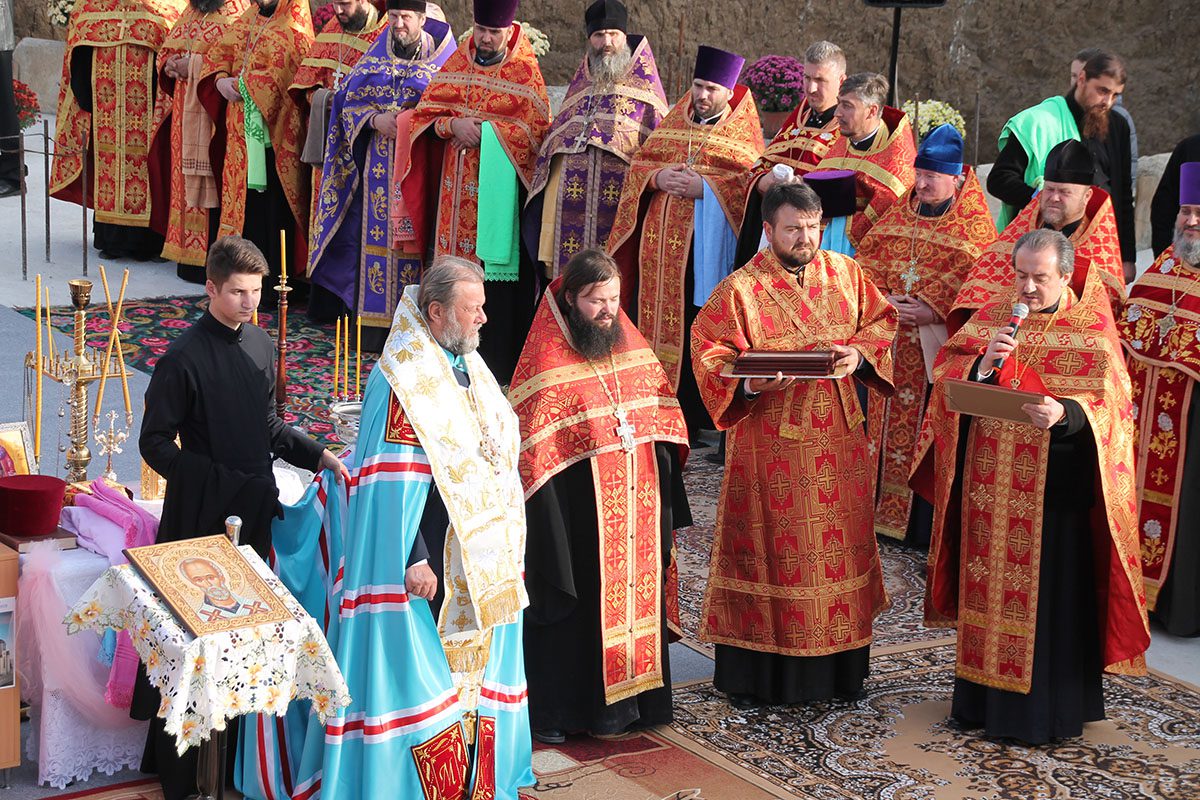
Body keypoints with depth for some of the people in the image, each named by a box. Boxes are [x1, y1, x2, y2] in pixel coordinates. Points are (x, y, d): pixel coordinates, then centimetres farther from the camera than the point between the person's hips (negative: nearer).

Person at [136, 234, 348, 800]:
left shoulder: (260, 345, 8)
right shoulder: (184, 359, -13)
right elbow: (155, 443, -11)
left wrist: (316, 456, 8)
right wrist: (218, 480, -18)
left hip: (255, 506, 7)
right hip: (203, 514, -6)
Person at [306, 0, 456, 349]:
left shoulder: (443, 58, 2)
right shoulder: (375, 56, 12)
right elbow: (348, 101, 10)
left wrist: (414, 122, -16)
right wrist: (375, 119, -10)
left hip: (419, 163, -3)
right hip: (378, 162, 3)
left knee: (413, 240, -4)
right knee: (375, 236, 2)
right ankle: (373, 325, 6)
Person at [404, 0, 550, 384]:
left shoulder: (525, 72, -2)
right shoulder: (458, 62, 10)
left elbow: (536, 130, -9)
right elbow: (425, 113, 8)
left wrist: (485, 131, -16)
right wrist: (453, 124, -13)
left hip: (500, 187, -4)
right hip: (458, 190, 4)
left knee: (496, 267, -5)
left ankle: (498, 364, 2)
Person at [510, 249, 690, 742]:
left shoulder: (633, 348, 8)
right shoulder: (547, 363, -11)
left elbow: (663, 424, 13)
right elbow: (533, 451, -12)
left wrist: (666, 506, 10)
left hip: (638, 507, 6)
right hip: (578, 514, -6)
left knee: (635, 593, 13)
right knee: (573, 606, 2)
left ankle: (630, 697, 28)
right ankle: (557, 712, 15)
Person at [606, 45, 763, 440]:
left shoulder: (742, 129, 4)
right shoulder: (675, 119, 16)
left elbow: (753, 180, -7)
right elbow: (639, 162, 15)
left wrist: (704, 187, -17)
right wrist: (658, 177, -6)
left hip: (708, 243, -4)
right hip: (660, 241, 4)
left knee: (699, 330, -3)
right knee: (654, 319, 5)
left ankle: (691, 417, 5)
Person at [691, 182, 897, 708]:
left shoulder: (845, 273, 8)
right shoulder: (740, 289, -6)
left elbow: (880, 321, 15)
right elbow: (709, 353, -7)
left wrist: (858, 353, -6)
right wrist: (750, 383, -25)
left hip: (837, 436, 5)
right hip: (771, 442, -5)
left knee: (840, 537, 10)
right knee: (769, 545, -1)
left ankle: (838, 666, 24)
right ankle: (750, 675, 10)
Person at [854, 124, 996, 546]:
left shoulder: (973, 221, -3)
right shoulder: (903, 208, 11)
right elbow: (868, 255, 8)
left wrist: (931, 307, -20)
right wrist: (883, 298, -8)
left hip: (938, 343, -5)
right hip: (890, 342, 5)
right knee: (887, 420, 8)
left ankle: (925, 524, 5)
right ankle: (883, 508, 19)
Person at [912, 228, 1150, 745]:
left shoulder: (1090, 326, -2)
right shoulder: (992, 317, 9)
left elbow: (1109, 401, -11)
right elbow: (947, 377, 4)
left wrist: (1065, 411, -29)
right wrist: (983, 363, -16)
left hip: (1055, 484, -4)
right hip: (990, 483, 4)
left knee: (1048, 592, 0)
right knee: (987, 583, 11)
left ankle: (1044, 710, 12)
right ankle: (983, 698, 24)